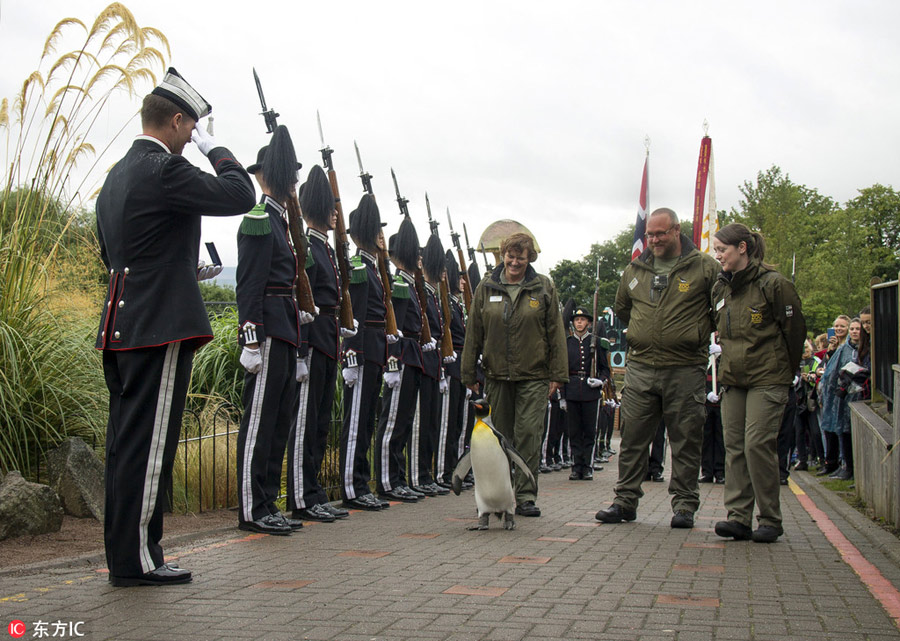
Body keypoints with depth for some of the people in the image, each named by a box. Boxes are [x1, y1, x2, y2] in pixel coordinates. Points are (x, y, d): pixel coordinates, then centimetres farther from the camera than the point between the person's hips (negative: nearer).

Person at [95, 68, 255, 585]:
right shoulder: (165, 169, -12)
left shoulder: (117, 175, 18)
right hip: (162, 327, -10)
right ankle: (137, 558, 0)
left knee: (127, 440, 12)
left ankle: (125, 553, 19)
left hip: (123, 328, 10)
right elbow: (241, 196, -12)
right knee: (149, 442, -5)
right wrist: (215, 149, 2)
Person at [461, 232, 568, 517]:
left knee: (529, 434, -7)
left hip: (533, 376, -2)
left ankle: (526, 497, 0)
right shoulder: (486, 288, 6)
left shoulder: (543, 287, 2)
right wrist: (469, 373, 6)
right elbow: (473, 332, 8)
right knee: (500, 437, 8)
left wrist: (557, 374, -2)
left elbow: (555, 333, 2)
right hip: (497, 376, 2)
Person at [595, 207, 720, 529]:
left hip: (686, 369, -3)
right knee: (632, 438, 5)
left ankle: (684, 503, 13)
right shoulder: (634, 270, 12)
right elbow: (621, 308, 27)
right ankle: (626, 500, 14)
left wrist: (698, 333, 4)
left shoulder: (704, 267, -1)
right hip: (640, 367, 3)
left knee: (686, 441, 3)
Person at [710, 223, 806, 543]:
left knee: (758, 443, -12)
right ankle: (739, 517, 5)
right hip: (733, 378, 7)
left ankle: (770, 520, 0)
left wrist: (786, 370, 4)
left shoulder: (773, 283, -9)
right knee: (734, 445, 2)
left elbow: (795, 329, -3)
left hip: (767, 379, -7)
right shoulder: (721, 287, 11)